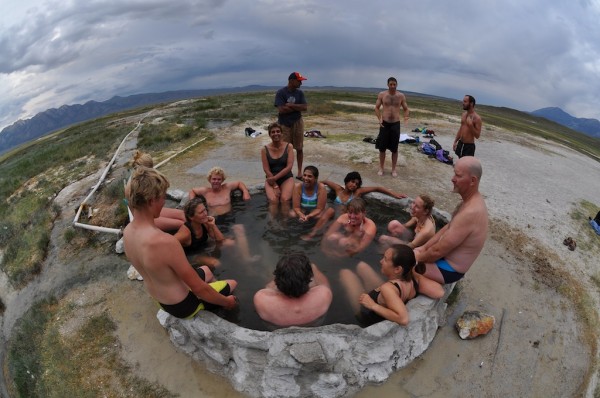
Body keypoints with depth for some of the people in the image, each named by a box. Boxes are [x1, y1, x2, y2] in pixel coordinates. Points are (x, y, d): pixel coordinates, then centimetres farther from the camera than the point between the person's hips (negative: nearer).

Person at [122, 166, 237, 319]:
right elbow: (199, 289, -28)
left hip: (160, 300, 8)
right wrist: (226, 302, -12)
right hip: (183, 306, -7)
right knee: (232, 284, 15)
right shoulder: (165, 241, -39)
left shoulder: (127, 231, -12)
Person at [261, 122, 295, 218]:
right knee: (273, 200, -26)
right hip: (271, 179, 0)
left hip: (286, 178, 0)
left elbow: (289, 167, -10)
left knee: (285, 199, -26)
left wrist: (275, 178, -16)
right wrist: (275, 186, -13)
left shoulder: (288, 147, -3)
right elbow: (266, 170, -6)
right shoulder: (265, 150, -2)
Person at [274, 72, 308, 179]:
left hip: (297, 123, 4)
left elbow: (305, 107, -7)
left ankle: (300, 171, 18)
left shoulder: (300, 92, 3)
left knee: (299, 148, 7)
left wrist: (290, 105, -15)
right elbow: (281, 110, -19)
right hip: (284, 124, -3)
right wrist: (297, 107, -11)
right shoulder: (281, 92, -10)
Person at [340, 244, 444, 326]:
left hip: (370, 317, -6)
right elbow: (440, 292, -25)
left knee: (345, 273, 9)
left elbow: (403, 319, -55)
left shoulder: (388, 288, -46)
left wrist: (373, 306, -43)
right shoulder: (414, 277, -27)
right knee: (361, 266, 19)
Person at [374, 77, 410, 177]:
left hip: (396, 124, 0)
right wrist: (379, 119, -11)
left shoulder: (401, 96, 2)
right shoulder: (382, 95, 0)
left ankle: (393, 169, 16)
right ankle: (381, 168, 18)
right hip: (384, 123, 0)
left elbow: (406, 109, 8)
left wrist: (406, 116, -14)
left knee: (394, 148, 5)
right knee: (382, 147, 4)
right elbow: (377, 108, 5)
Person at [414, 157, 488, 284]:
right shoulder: (471, 201, 0)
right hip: (447, 257, 9)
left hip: (449, 269, -9)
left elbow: (438, 251, -28)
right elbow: (446, 229, 10)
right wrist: (423, 248, 4)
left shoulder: (470, 213, -33)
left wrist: (418, 257, -10)